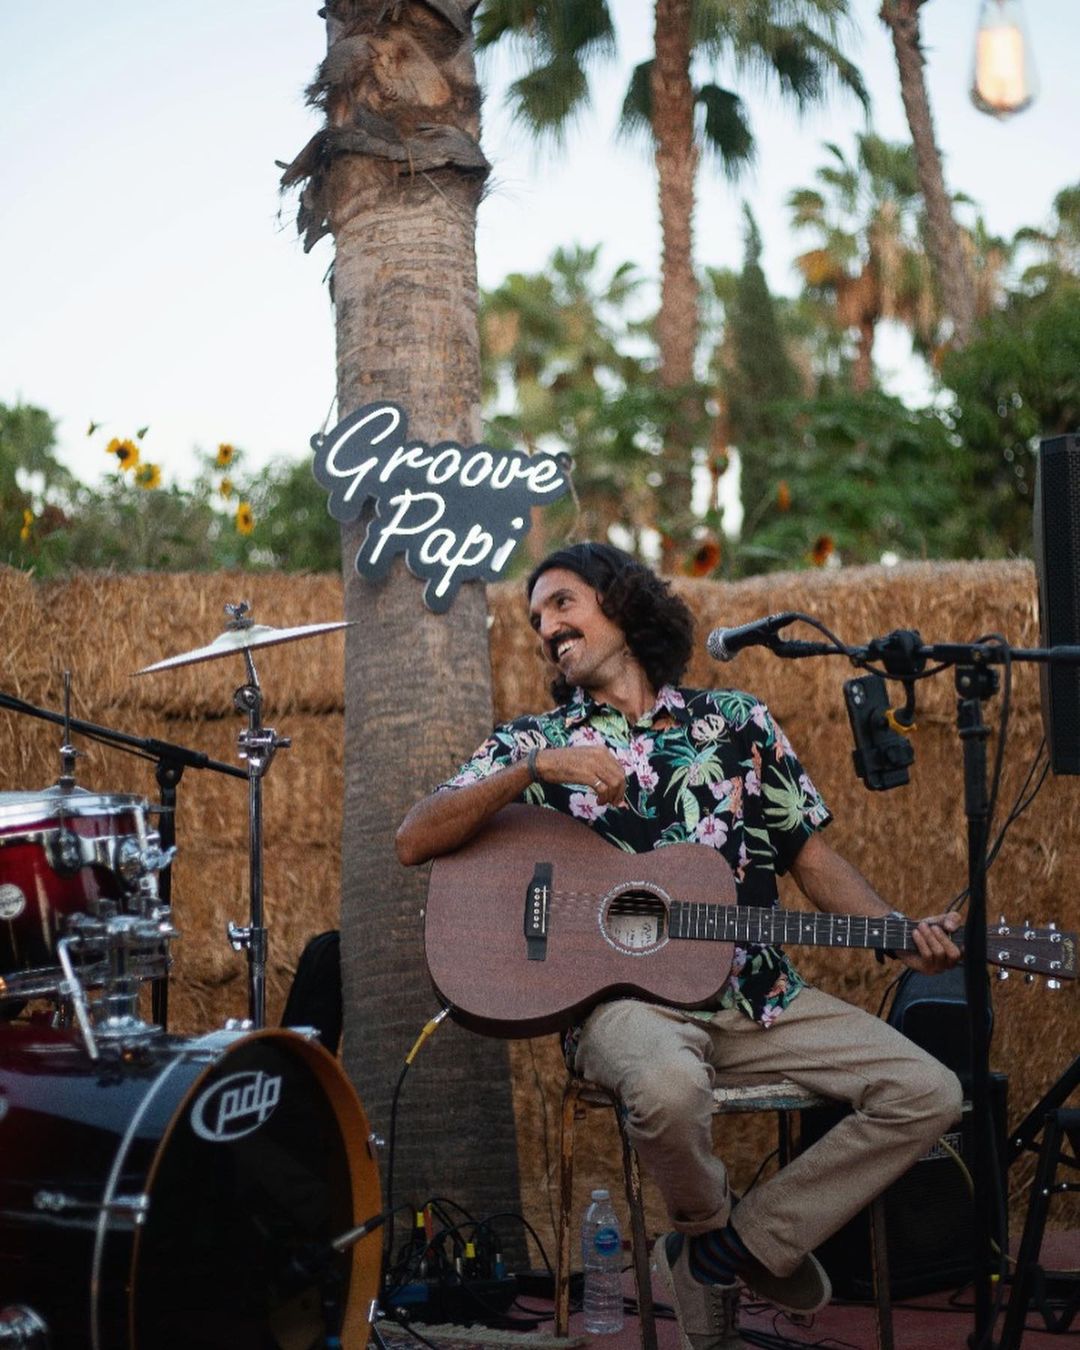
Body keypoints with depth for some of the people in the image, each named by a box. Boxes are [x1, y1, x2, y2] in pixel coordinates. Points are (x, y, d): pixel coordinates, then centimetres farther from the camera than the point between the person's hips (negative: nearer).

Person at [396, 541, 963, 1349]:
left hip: (756, 994, 3)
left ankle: (738, 1247, -2)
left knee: (928, 1094, -14)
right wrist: (537, 771, -16)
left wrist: (903, 933, -4)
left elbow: (812, 858, 14)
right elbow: (414, 842, -4)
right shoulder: (533, 744, 10)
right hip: (625, 995, -3)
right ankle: (707, 1225, -2)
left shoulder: (737, 721, 15)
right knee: (669, 1087, -38)